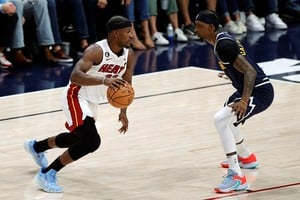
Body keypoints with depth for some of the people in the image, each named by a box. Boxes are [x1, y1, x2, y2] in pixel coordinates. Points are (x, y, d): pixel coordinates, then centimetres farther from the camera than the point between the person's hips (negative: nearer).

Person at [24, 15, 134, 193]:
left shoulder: (128, 55, -7)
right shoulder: (96, 51, -29)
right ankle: (47, 174, -13)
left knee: (77, 138, 27)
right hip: (76, 96, -9)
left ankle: (36, 147, 54)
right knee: (92, 141, -24)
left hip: (92, 102, 9)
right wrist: (104, 80, -53)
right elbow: (75, 75, -42)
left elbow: (126, 84, 9)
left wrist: (123, 112, 4)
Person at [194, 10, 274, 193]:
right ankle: (247, 157, 52)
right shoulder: (222, 38, 9)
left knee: (221, 119, -25)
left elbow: (250, 71, -28)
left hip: (259, 91, -11)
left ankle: (237, 177, -27)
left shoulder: (223, 45, -21)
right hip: (250, 88, 11)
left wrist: (244, 101, -36)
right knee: (225, 118, 31)